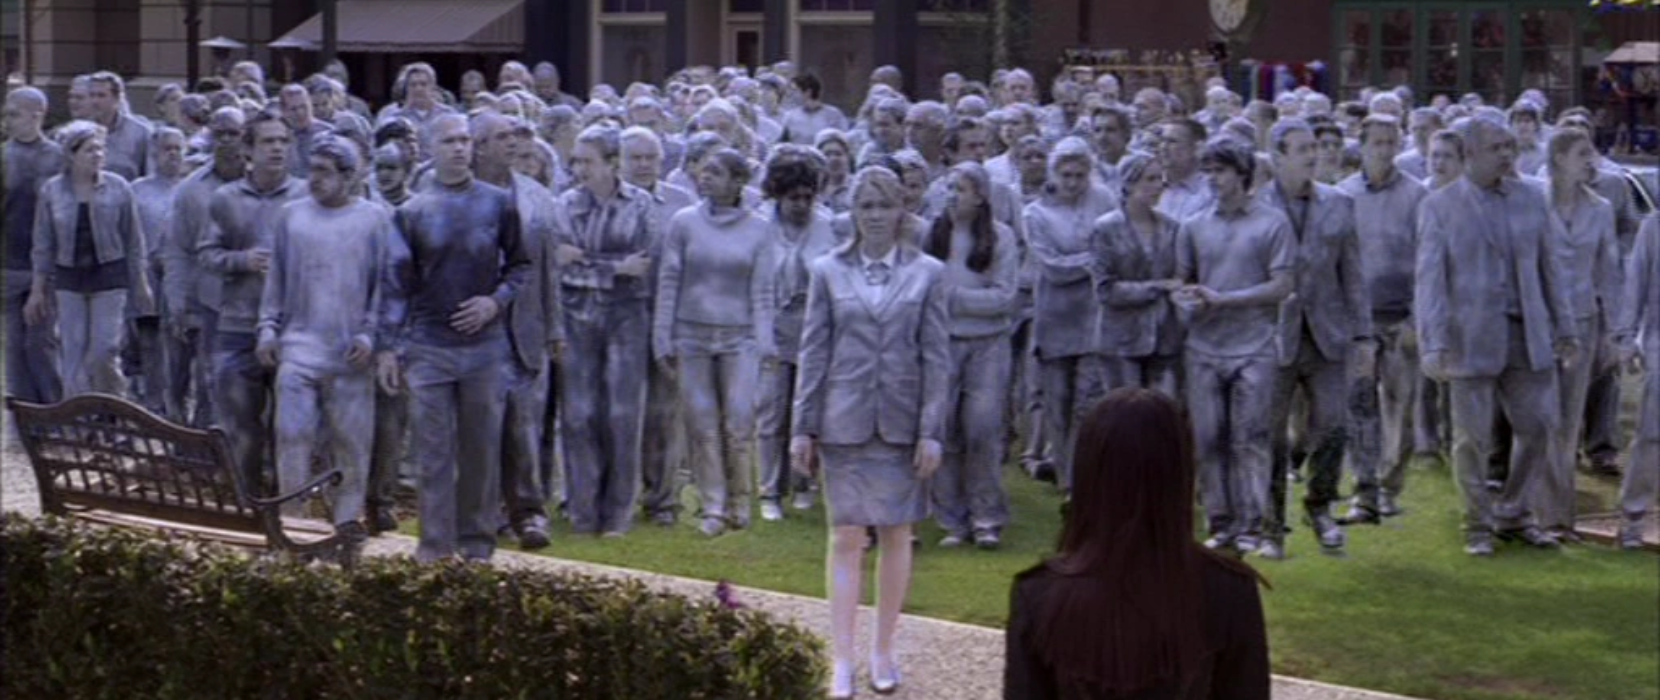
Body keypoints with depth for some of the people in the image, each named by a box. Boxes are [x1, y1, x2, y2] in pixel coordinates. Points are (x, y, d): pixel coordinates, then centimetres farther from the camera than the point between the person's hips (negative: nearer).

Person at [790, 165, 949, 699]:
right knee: (846, 539, 0)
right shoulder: (828, 271, 4)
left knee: (896, 537, 7)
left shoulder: (928, 274, 3)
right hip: (843, 422, 0)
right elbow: (813, 353, 5)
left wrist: (931, 432, -5)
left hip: (901, 424, 0)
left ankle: (883, 652, 19)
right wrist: (803, 427, 1)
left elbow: (937, 357, 1)